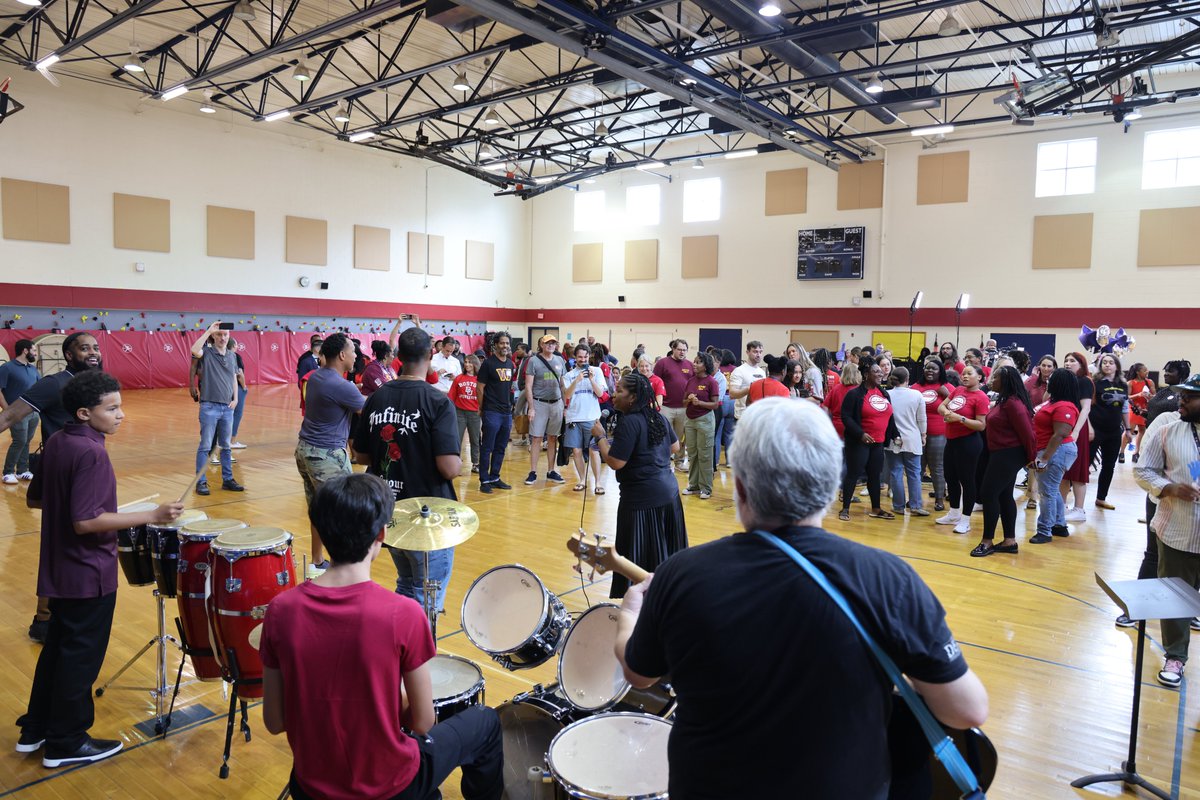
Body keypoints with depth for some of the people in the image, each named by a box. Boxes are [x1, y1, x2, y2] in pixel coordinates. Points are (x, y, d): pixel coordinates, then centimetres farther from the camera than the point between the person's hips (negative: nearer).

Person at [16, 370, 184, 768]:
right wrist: (151, 516, -30)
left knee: (57, 647, 22)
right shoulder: (91, 453, -24)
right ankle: (66, 744, 19)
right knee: (81, 656, 5)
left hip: (59, 569, 9)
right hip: (89, 574, -9)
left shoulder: (56, 442, 4)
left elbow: (34, 498, 13)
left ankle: (35, 729, 36)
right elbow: (85, 522, -29)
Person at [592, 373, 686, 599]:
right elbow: (675, 447, 20)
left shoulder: (629, 422, -16)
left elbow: (615, 462, -20)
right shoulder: (658, 417, 8)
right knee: (664, 552, 17)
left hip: (642, 499, -9)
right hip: (669, 492, 9)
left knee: (639, 558, -1)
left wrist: (600, 436, -7)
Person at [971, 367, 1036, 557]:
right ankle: (1010, 541, 19)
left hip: (1009, 455, -10)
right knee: (1004, 496, 13)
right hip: (1002, 454, 10)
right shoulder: (1004, 400, 13)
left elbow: (1026, 432, -19)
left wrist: (1031, 457, -11)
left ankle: (987, 541, 1)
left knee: (989, 494, -7)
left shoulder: (1013, 403, -19)